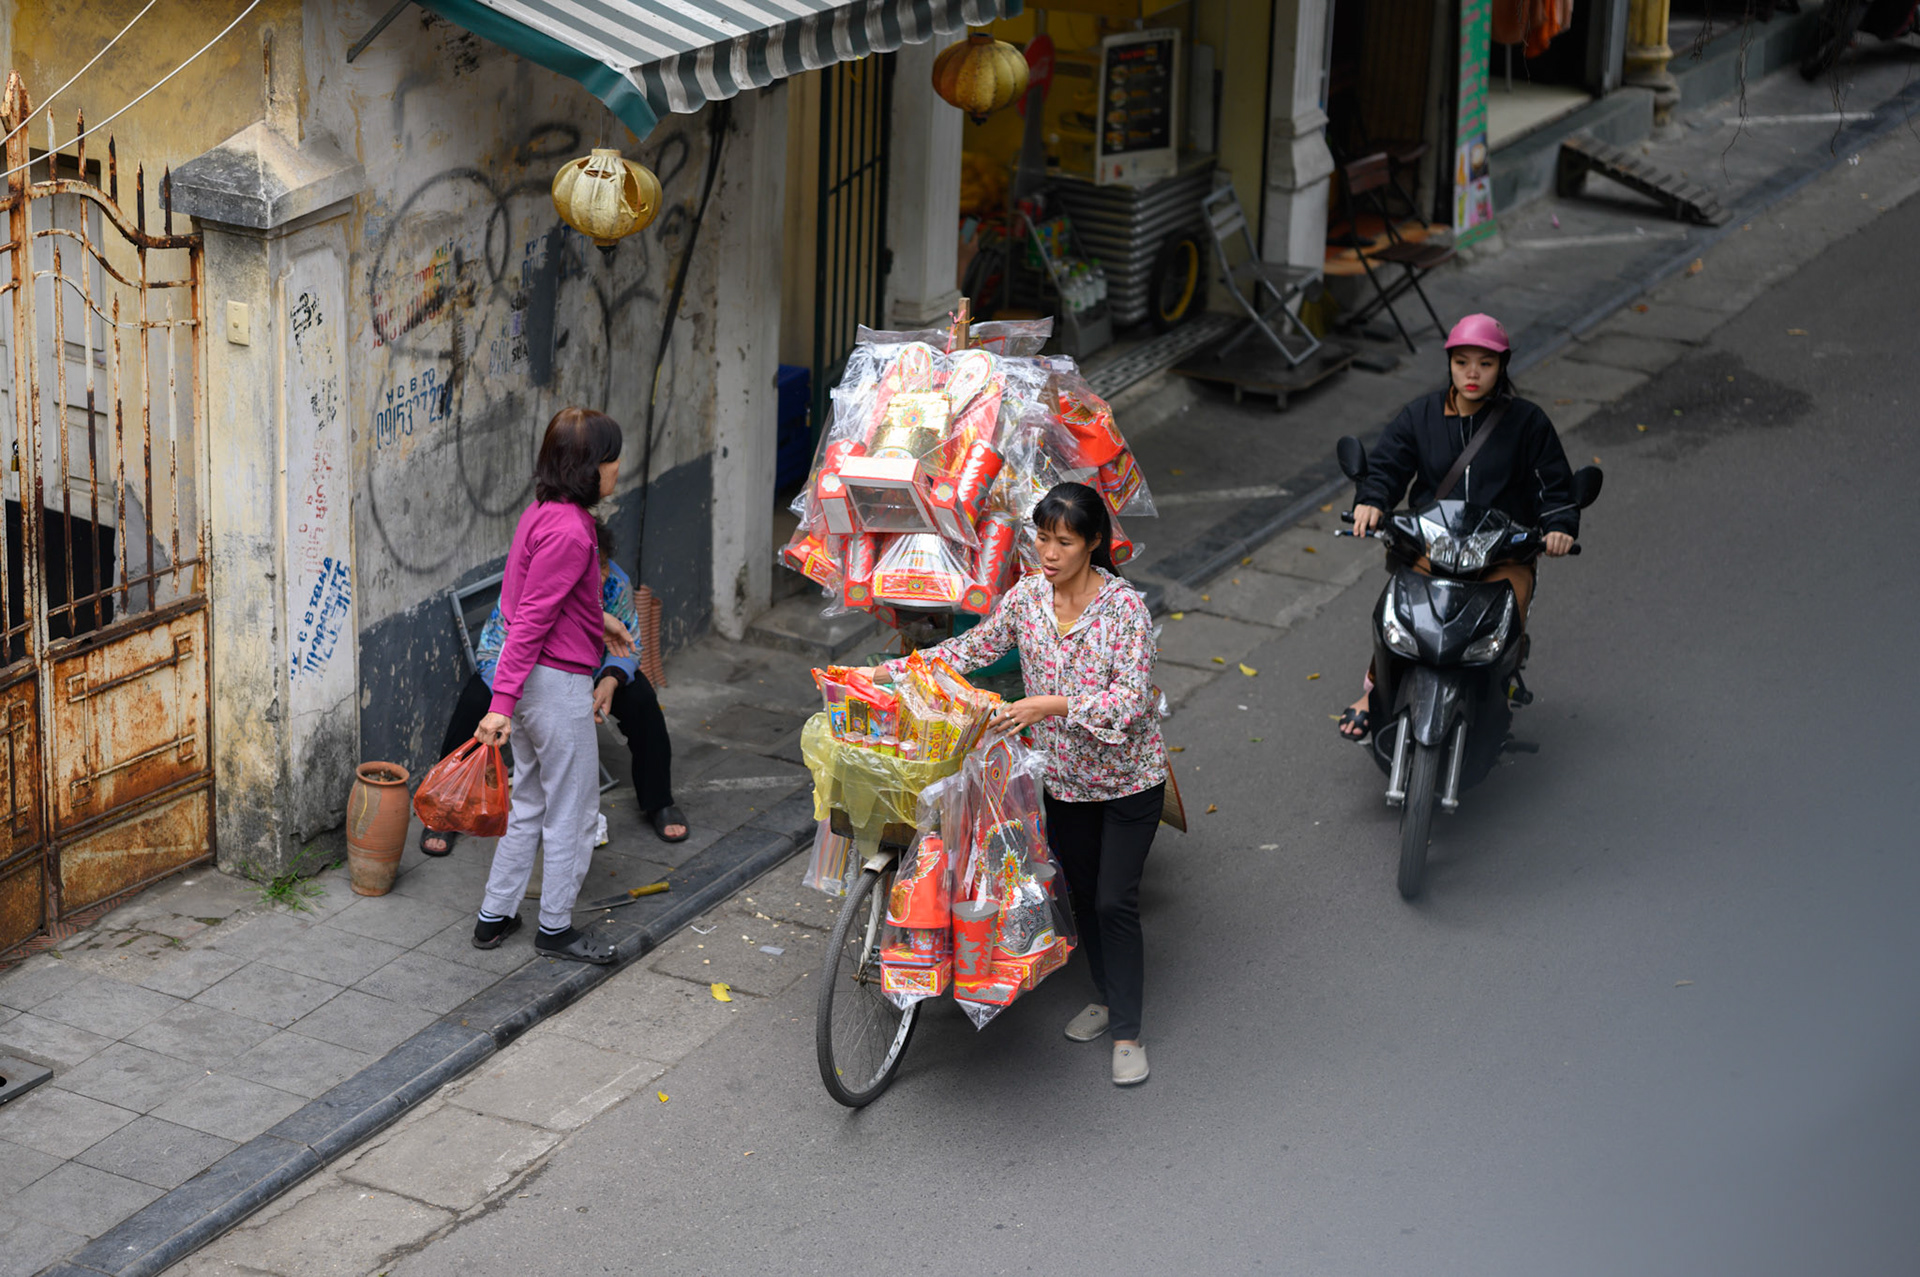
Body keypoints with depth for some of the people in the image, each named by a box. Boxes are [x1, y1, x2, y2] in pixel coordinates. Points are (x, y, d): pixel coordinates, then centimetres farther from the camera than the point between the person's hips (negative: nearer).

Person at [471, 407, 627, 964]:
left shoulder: (542, 514, 7)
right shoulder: (569, 531, -23)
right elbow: (529, 620, -25)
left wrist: (596, 624, 34)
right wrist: (502, 703, -26)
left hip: (532, 679, 9)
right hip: (559, 684, -9)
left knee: (530, 803, 19)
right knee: (572, 811, 5)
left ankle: (495, 916, 26)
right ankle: (555, 928, 17)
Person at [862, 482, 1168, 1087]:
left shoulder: (1125, 606, -21)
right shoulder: (1027, 596, -5)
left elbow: (1130, 699, -28)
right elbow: (970, 650, 5)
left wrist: (1051, 706, -38)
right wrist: (888, 672, -3)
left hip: (1128, 778, -5)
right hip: (1064, 776, 5)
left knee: (1115, 900, -4)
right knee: (1081, 891, 16)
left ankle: (1127, 1033, 6)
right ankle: (1105, 997, 37)